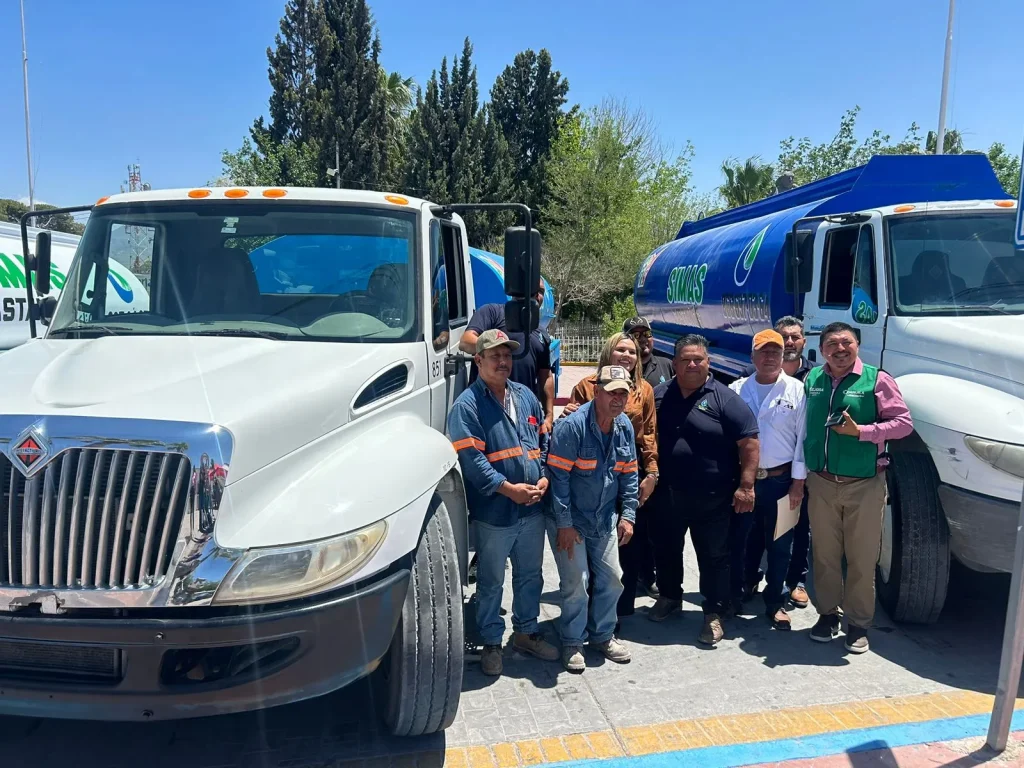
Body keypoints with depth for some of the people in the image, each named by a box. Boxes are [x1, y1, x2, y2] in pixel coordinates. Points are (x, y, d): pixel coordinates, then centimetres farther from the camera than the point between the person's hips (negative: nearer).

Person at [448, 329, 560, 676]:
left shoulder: (526, 396, 9)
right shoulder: (467, 405, -11)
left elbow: (544, 441, 13)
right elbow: (471, 458, -18)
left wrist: (544, 478, -2)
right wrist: (509, 488, -20)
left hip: (533, 508, 6)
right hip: (493, 513, -6)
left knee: (530, 575, 19)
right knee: (491, 582, 9)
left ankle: (526, 631, 37)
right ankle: (491, 642, 26)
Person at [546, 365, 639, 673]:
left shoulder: (625, 427, -1)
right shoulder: (572, 426, -22)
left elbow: (628, 474, 8)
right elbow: (558, 477, -21)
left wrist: (627, 515, 2)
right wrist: (564, 523, -19)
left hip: (606, 518, 6)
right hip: (570, 519, -6)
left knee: (611, 578, 12)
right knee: (575, 583, 0)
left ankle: (602, 635, 32)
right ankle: (572, 642, 20)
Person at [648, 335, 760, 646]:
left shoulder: (725, 399, -9)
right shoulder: (658, 395, 3)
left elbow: (749, 443, -10)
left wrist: (745, 485, -14)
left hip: (712, 498, -4)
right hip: (667, 494, 4)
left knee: (713, 557, 7)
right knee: (665, 550, 18)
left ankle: (713, 613, 22)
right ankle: (669, 596, 40)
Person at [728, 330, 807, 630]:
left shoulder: (797, 390, -2)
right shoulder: (736, 390, 3)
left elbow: (803, 437, -3)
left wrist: (798, 481, -6)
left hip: (780, 480, -1)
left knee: (779, 545, 9)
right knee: (737, 541, 11)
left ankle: (775, 603, 24)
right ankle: (734, 594, 29)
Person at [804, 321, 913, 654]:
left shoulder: (877, 379, -6)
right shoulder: (812, 379, 6)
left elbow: (904, 423, -7)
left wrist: (861, 431, -19)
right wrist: (802, 473, 10)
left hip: (864, 484, -3)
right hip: (821, 483, 3)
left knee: (862, 558, 6)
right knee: (824, 555, 12)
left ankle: (858, 624, 19)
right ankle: (827, 614, 27)